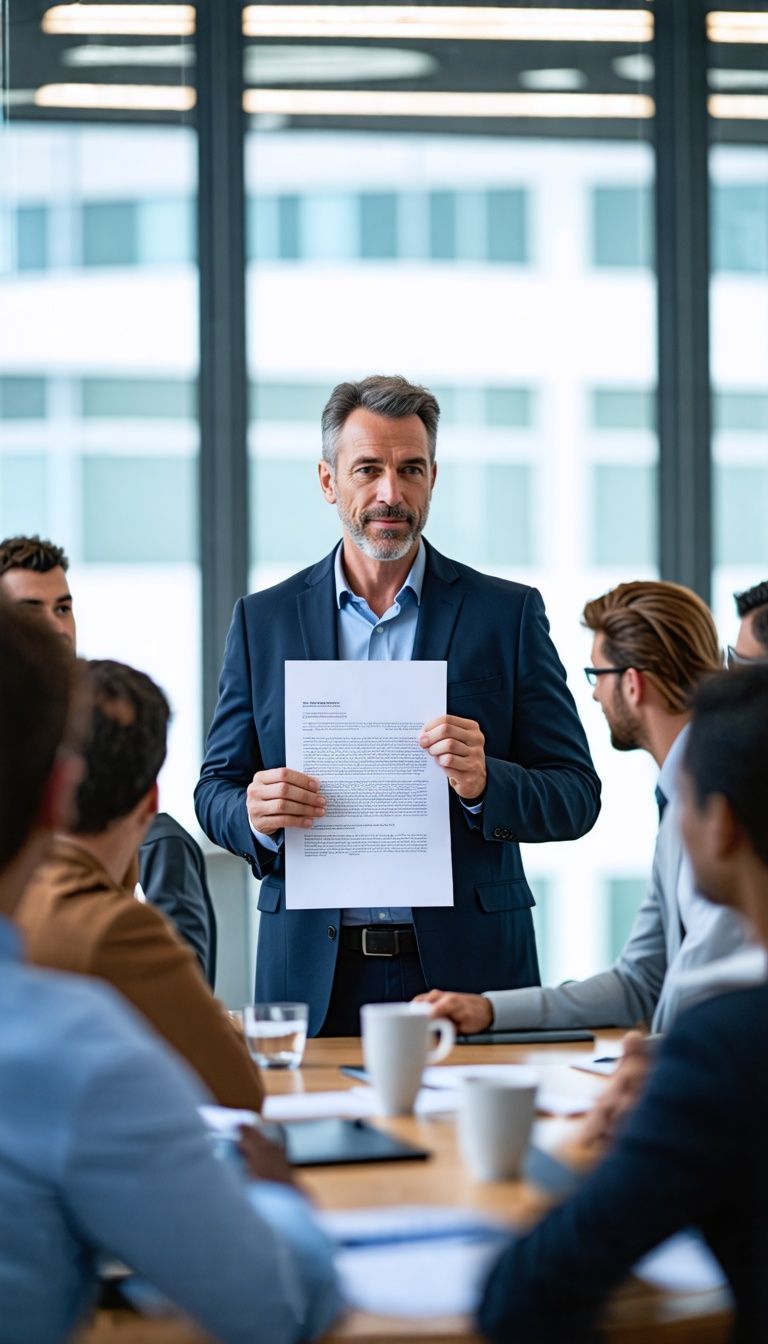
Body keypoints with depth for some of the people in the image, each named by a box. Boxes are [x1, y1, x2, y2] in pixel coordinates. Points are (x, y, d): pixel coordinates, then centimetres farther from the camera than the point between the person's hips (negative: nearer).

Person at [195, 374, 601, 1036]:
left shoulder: (508, 614, 3)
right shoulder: (263, 620, 8)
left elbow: (576, 796, 1)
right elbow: (216, 790, 10)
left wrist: (485, 782, -19)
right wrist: (256, 816, -13)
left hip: (467, 970, -1)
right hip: (314, 976, 1)